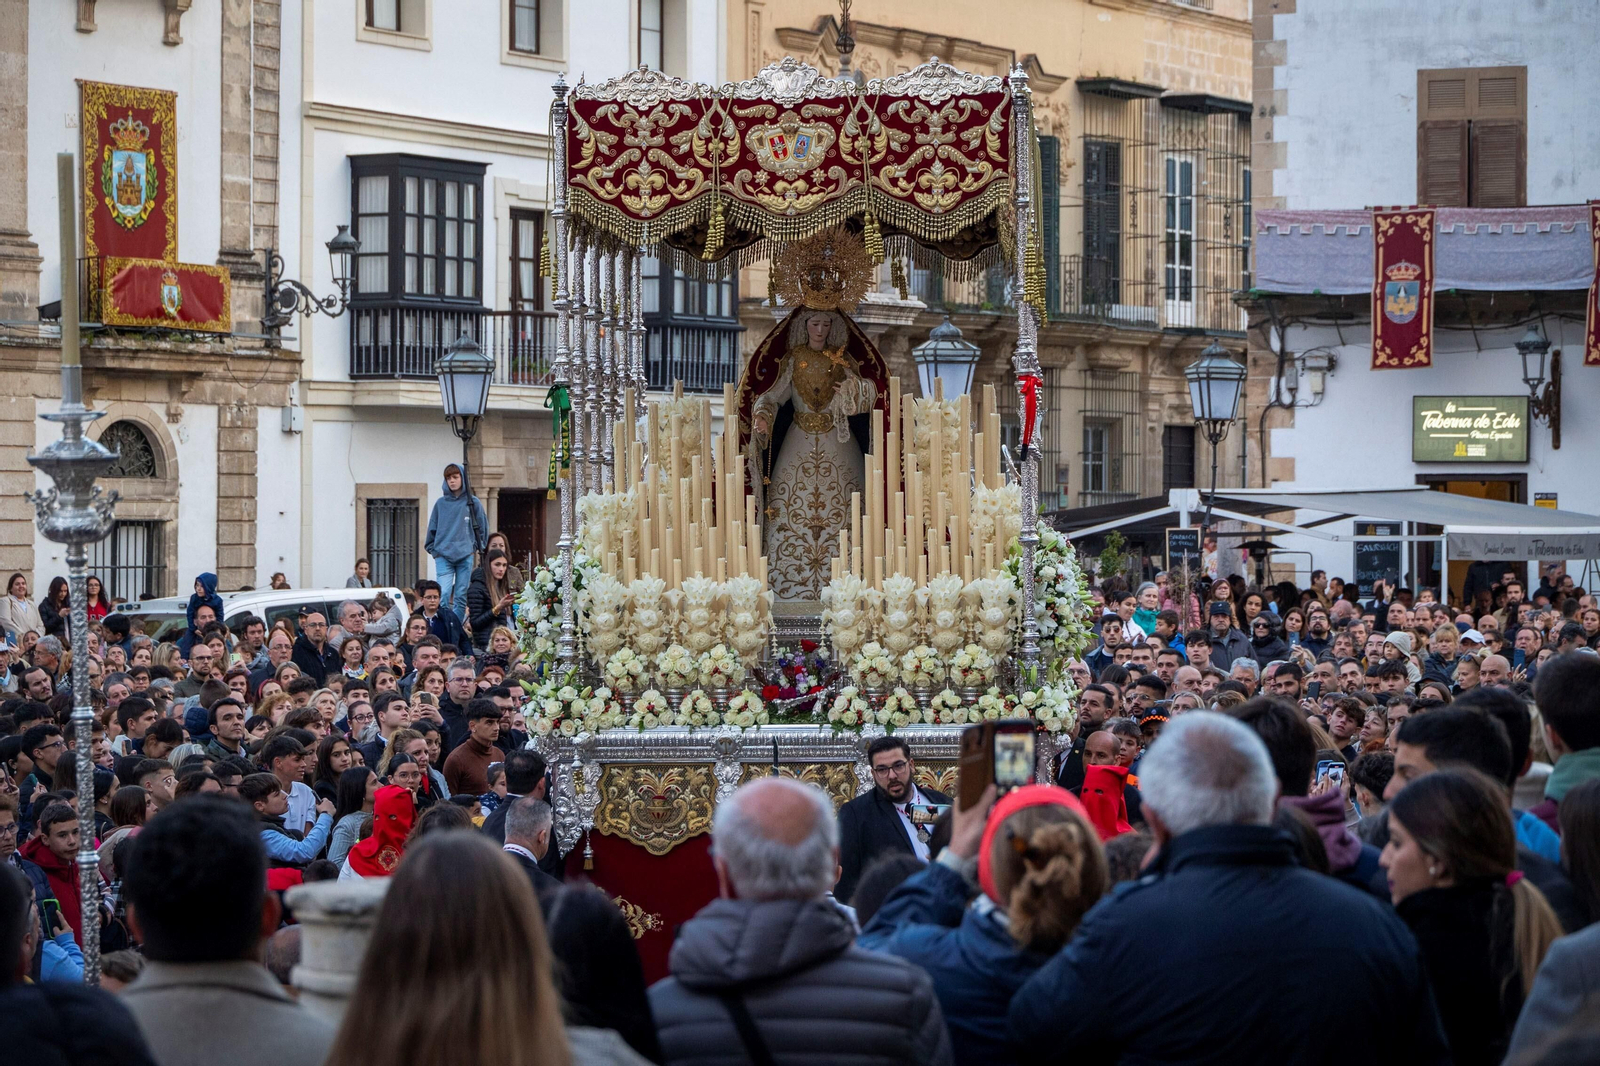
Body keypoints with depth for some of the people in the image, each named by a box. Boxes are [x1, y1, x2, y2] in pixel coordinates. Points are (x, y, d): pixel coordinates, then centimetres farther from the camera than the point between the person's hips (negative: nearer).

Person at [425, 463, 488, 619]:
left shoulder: (473, 503, 4)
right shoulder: (440, 503, 7)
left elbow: (482, 527, 10)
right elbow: (432, 528, 14)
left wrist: (476, 546, 4)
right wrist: (433, 548, 7)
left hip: (466, 555, 0)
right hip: (443, 556, 0)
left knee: (461, 596, 2)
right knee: (444, 595, -13)